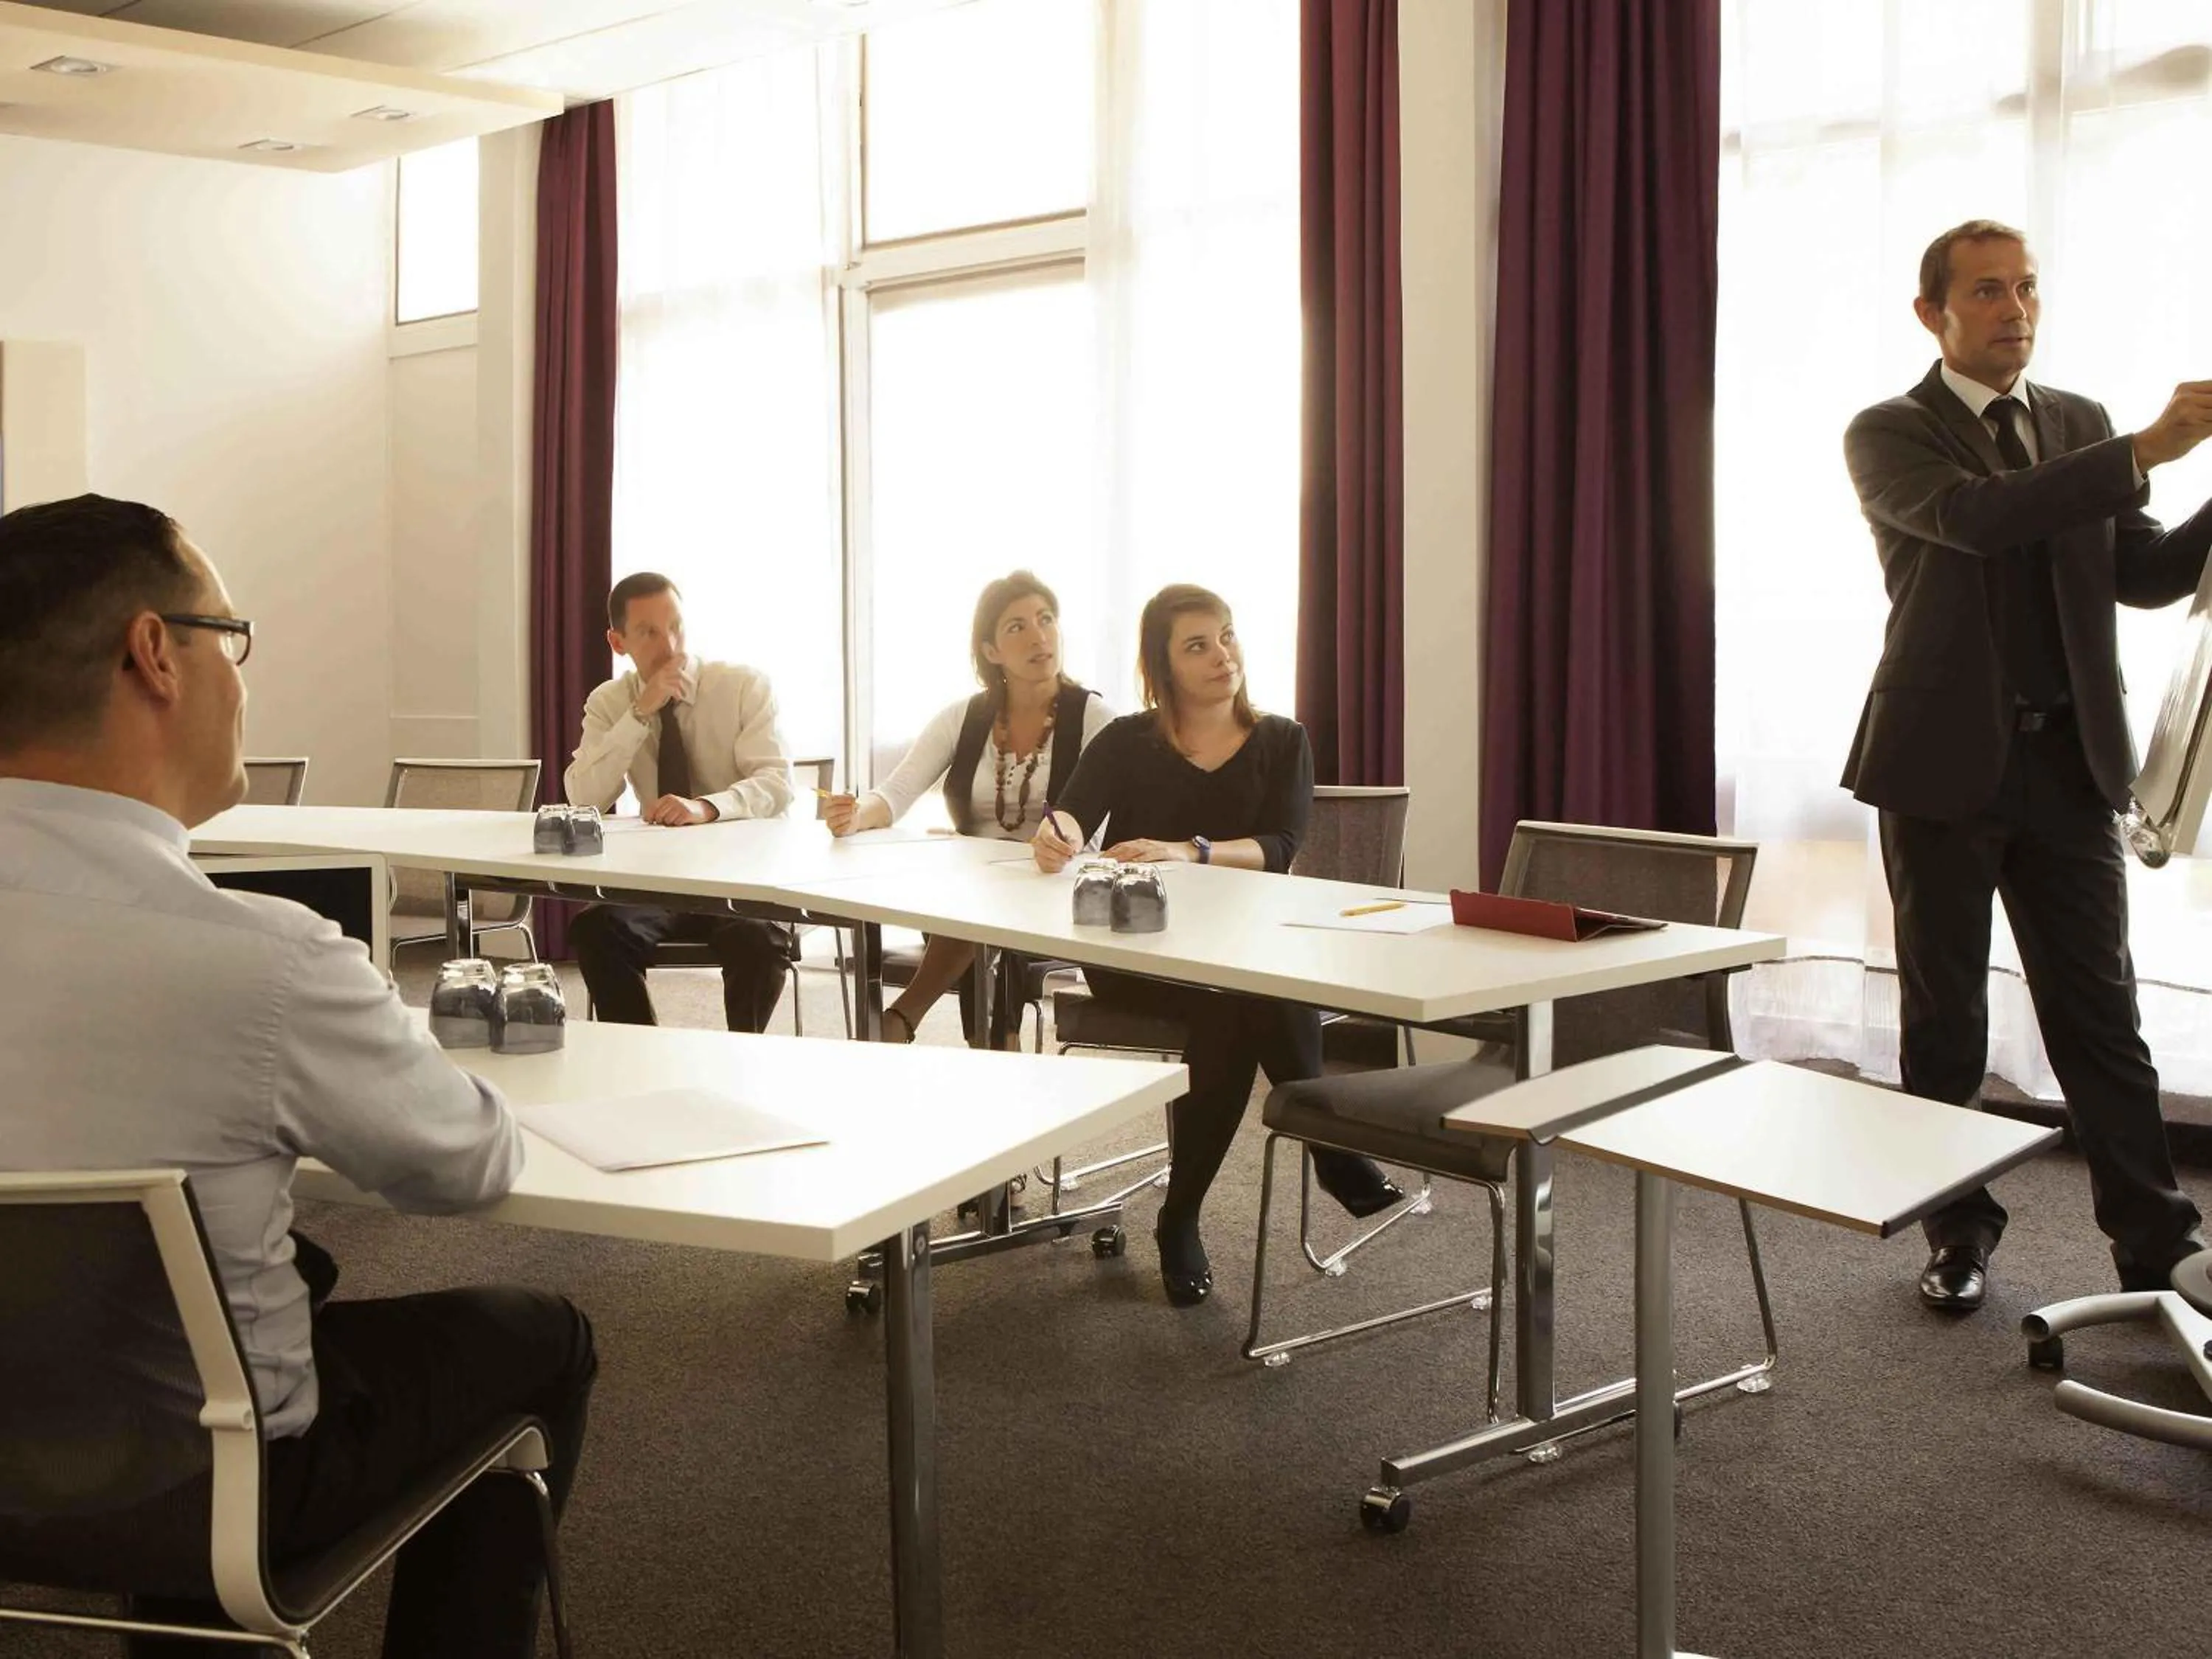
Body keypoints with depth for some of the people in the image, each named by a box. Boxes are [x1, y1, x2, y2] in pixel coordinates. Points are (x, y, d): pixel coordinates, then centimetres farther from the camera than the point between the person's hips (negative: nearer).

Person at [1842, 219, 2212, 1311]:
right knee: (1944, 1016, 7)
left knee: (2098, 1010, 5)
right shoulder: (1891, 435, -2)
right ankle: (1959, 1234, 19)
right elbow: (1977, 516, -22)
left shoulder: (2082, 426, 13)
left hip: (2069, 760, 4)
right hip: (1948, 761, -3)